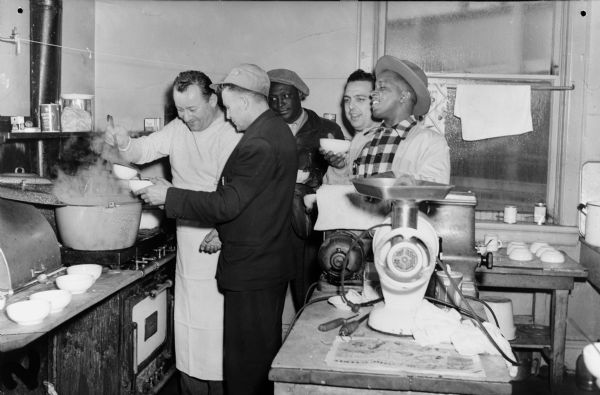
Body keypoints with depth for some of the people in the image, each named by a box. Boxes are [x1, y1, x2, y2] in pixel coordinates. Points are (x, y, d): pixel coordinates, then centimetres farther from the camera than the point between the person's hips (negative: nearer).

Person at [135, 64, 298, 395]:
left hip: (251, 271, -10)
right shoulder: (276, 129, 9)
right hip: (272, 263, 10)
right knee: (266, 351, 21)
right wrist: (223, 232, 13)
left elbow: (227, 204, -23)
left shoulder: (259, 144, -23)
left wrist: (169, 196, -15)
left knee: (245, 359, 2)